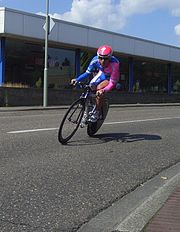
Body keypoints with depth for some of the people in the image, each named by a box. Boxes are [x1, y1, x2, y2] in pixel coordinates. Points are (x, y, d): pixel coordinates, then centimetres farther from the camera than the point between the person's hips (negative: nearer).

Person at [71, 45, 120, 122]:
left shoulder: (114, 64, -40)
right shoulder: (95, 60, -28)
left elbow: (112, 83, -36)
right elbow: (88, 72, -14)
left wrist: (103, 90, -52)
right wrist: (77, 79, -27)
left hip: (111, 78, -5)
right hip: (102, 74, 5)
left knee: (99, 89, -28)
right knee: (91, 87, -15)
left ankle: (97, 112, -13)